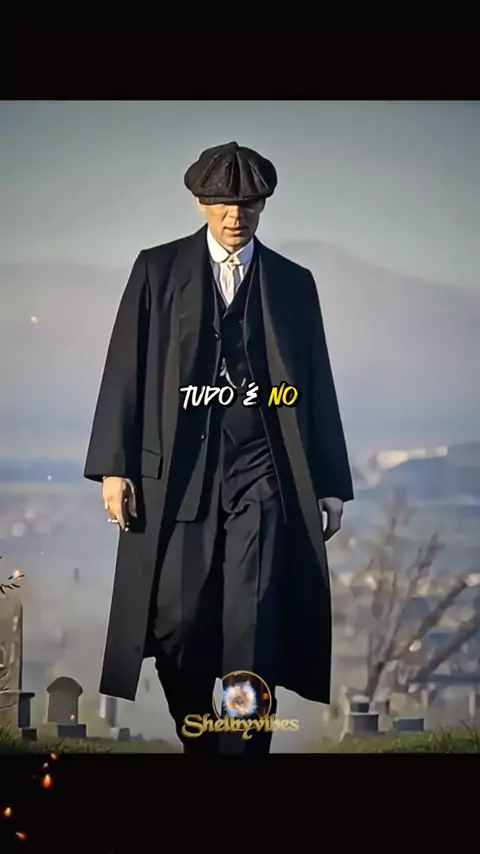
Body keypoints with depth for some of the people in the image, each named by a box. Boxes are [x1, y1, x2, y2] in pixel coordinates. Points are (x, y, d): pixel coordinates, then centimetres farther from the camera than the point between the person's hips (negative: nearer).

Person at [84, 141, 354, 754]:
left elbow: (317, 386, 11)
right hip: (176, 471, 0)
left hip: (260, 473, 0)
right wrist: (113, 466, -3)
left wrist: (331, 483, 8)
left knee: (252, 627, -9)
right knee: (177, 625, 0)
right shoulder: (157, 269, 7)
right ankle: (199, 742, 20)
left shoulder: (293, 283, 11)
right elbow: (126, 370, 4)